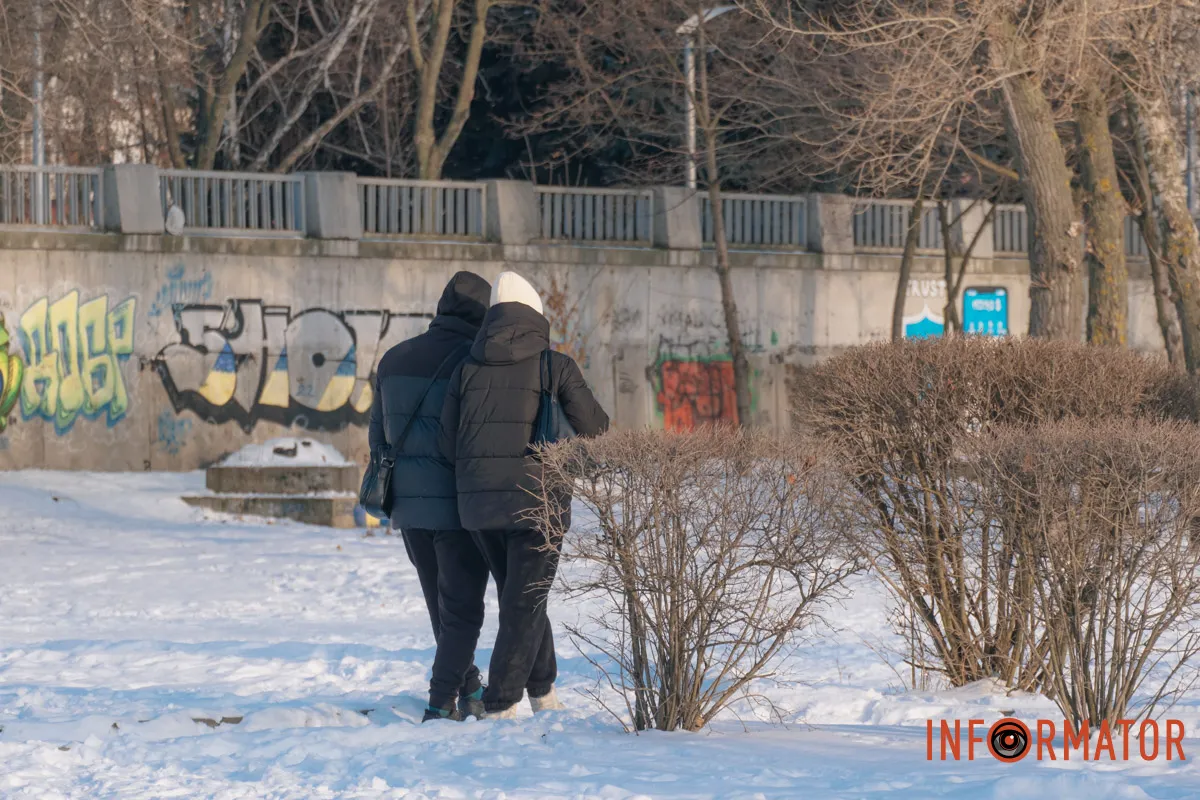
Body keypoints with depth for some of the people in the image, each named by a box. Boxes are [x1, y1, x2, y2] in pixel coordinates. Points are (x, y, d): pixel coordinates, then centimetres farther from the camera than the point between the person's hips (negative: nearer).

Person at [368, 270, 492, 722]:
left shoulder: (395, 358, 8)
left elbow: (379, 433, 14)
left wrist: (386, 483, 24)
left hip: (408, 503, 6)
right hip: (459, 503, -6)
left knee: (442, 605, 19)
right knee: (462, 609, 0)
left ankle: (469, 692, 30)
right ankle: (441, 706, -8)